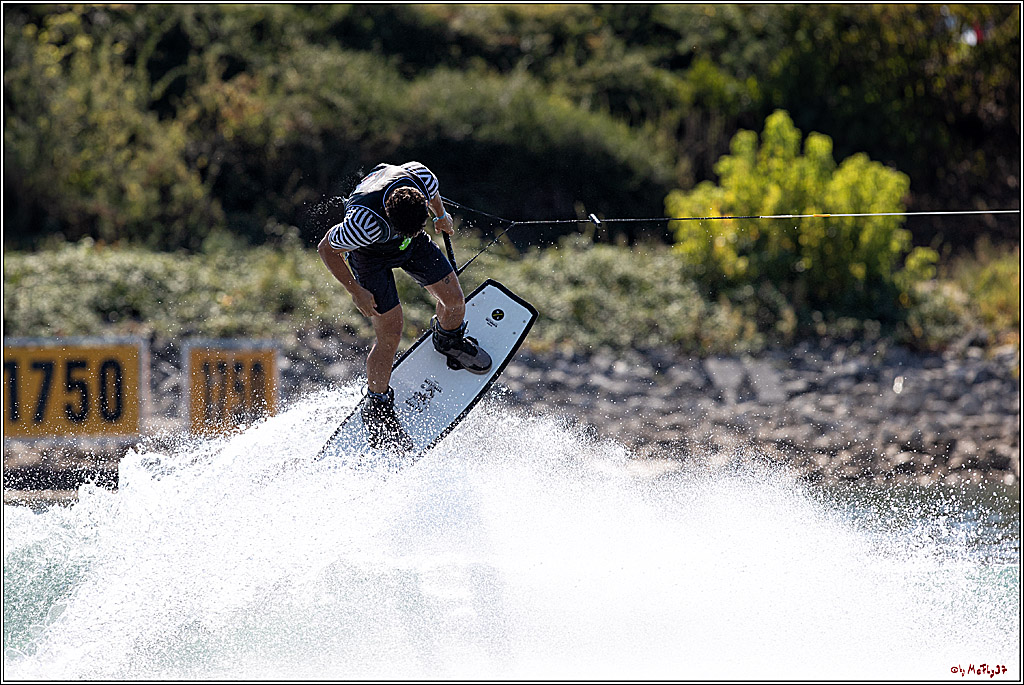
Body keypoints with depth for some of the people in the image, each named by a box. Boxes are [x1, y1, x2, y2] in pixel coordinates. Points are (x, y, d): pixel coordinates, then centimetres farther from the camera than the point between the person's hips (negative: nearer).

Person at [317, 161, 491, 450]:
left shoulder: (423, 177, -34)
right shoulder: (365, 222, -46)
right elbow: (326, 249, -27)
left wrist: (441, 215, 11)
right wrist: (356, 292, -21)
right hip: (370, 252, -5)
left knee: (453, 298, 1)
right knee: (391, 332, -9)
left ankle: (449, 340, 38)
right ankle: (376, 409, 12)